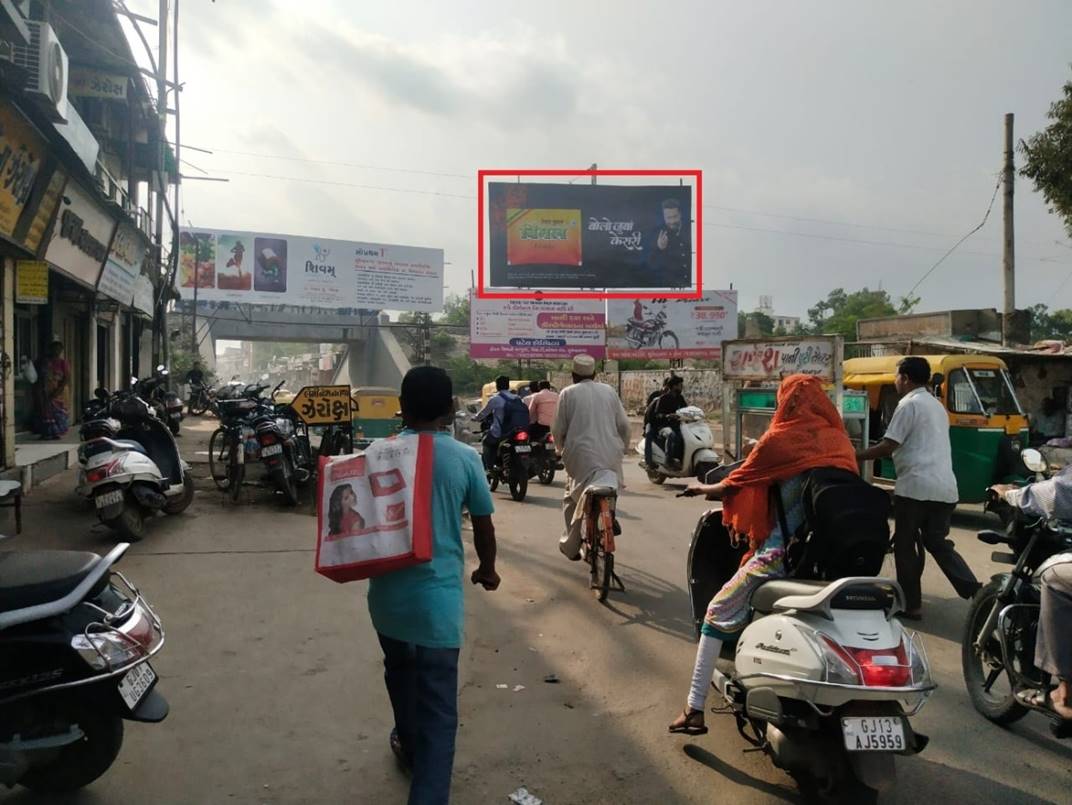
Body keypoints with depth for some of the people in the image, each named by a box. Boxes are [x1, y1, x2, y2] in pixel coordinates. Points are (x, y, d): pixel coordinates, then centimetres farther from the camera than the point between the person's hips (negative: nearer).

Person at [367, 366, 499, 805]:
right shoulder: (464, 458, -7)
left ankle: (409, 744, 53)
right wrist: (487, 569, 18)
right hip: (437, 596, -3)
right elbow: (483, 525, 2)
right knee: (438, 710, 3)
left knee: (400, 674, 29)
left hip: (388, 593, 4)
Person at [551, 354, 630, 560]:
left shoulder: (568, 393, 1)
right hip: (610, 456, 3)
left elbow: (558, 429, 0)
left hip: (581, 456, -3)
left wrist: (562, 449, 18)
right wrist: (622, 449, 21)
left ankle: (571, 545, 11)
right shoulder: (609, 391, 10)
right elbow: (624, 425, 9)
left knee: (573, 499, 11)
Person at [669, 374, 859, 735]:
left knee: (719, 614, 6)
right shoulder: (841, 440, 5)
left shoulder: (780, 438, -6)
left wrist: (702, 488, 22)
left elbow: (735, 485, 2)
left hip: (785, 550, -5)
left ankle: (695, 709, 3)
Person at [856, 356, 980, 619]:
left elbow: (888, 446, -11)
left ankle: (911, 605, 8)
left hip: (916, 486, -8)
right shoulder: (937, 405, 21)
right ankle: (976, 593, 6)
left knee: (905, 546, 4)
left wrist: (856, 455, 0)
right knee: (938, 543, 17)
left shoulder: (909, 404, -6)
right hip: (944, 488, 8)